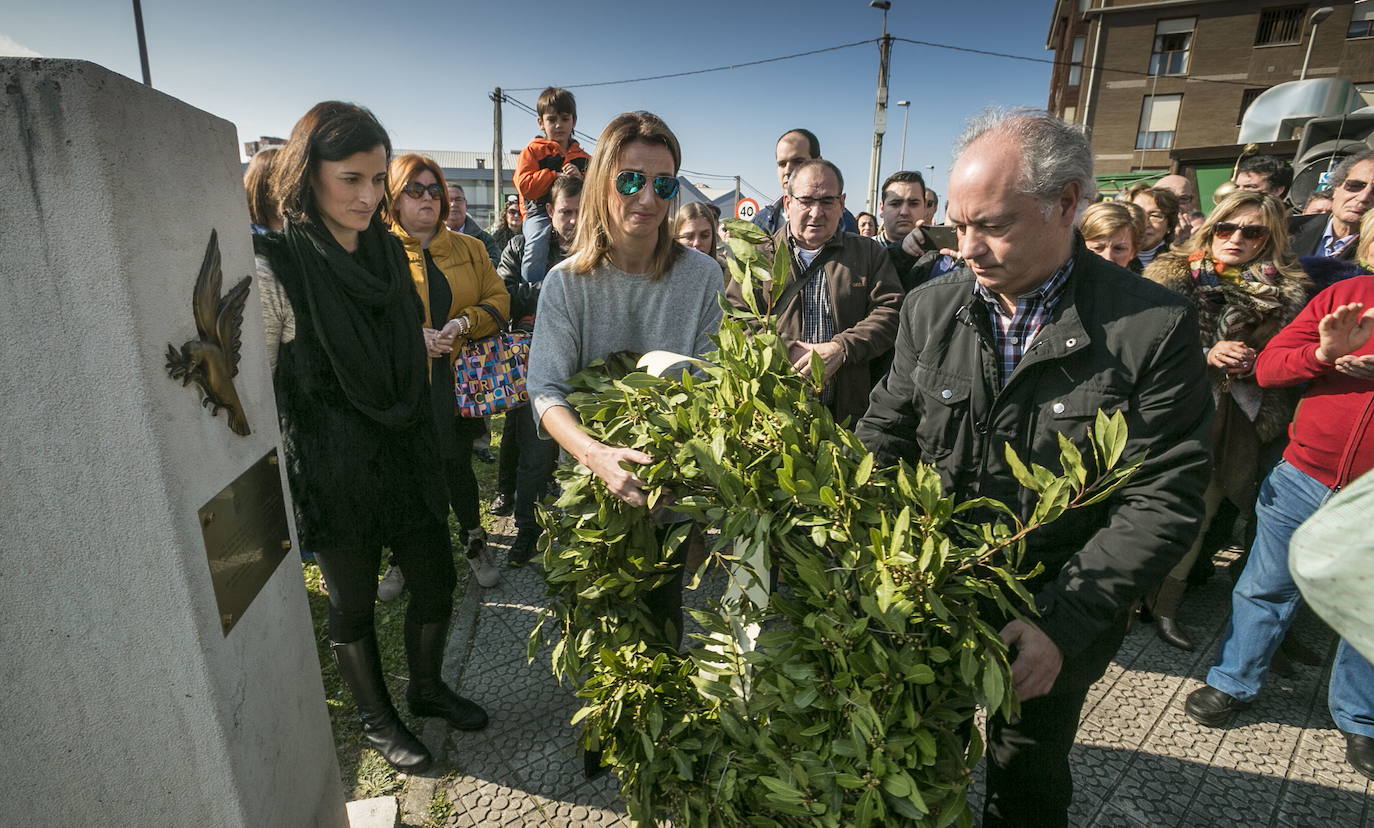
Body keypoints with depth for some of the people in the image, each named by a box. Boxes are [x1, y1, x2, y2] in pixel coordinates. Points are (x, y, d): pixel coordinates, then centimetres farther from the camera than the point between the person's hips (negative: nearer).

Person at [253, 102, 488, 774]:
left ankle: (426, 689, 40)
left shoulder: (387, 250, 4)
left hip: (405, 455, 6)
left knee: (436, 581, 14)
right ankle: (376, 718, 37)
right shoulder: (276, 269, -15)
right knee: (353, 600, 13)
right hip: (334, 470, -5)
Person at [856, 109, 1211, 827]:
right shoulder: (930, 308, -6)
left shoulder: (1156, 326, -16)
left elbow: (1161, 500, -16)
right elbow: (883, 439, -1)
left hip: (1060, 618, -2)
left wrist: (1062, 623, -23)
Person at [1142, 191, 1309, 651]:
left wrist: (1256, 365, -9)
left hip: (1234, 423, 4)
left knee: (1198, 514, 12)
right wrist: (1206, 356, -19)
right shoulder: (1173, 276, -4)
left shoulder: (1288, 292, 5)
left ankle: (1165, 605, 28)